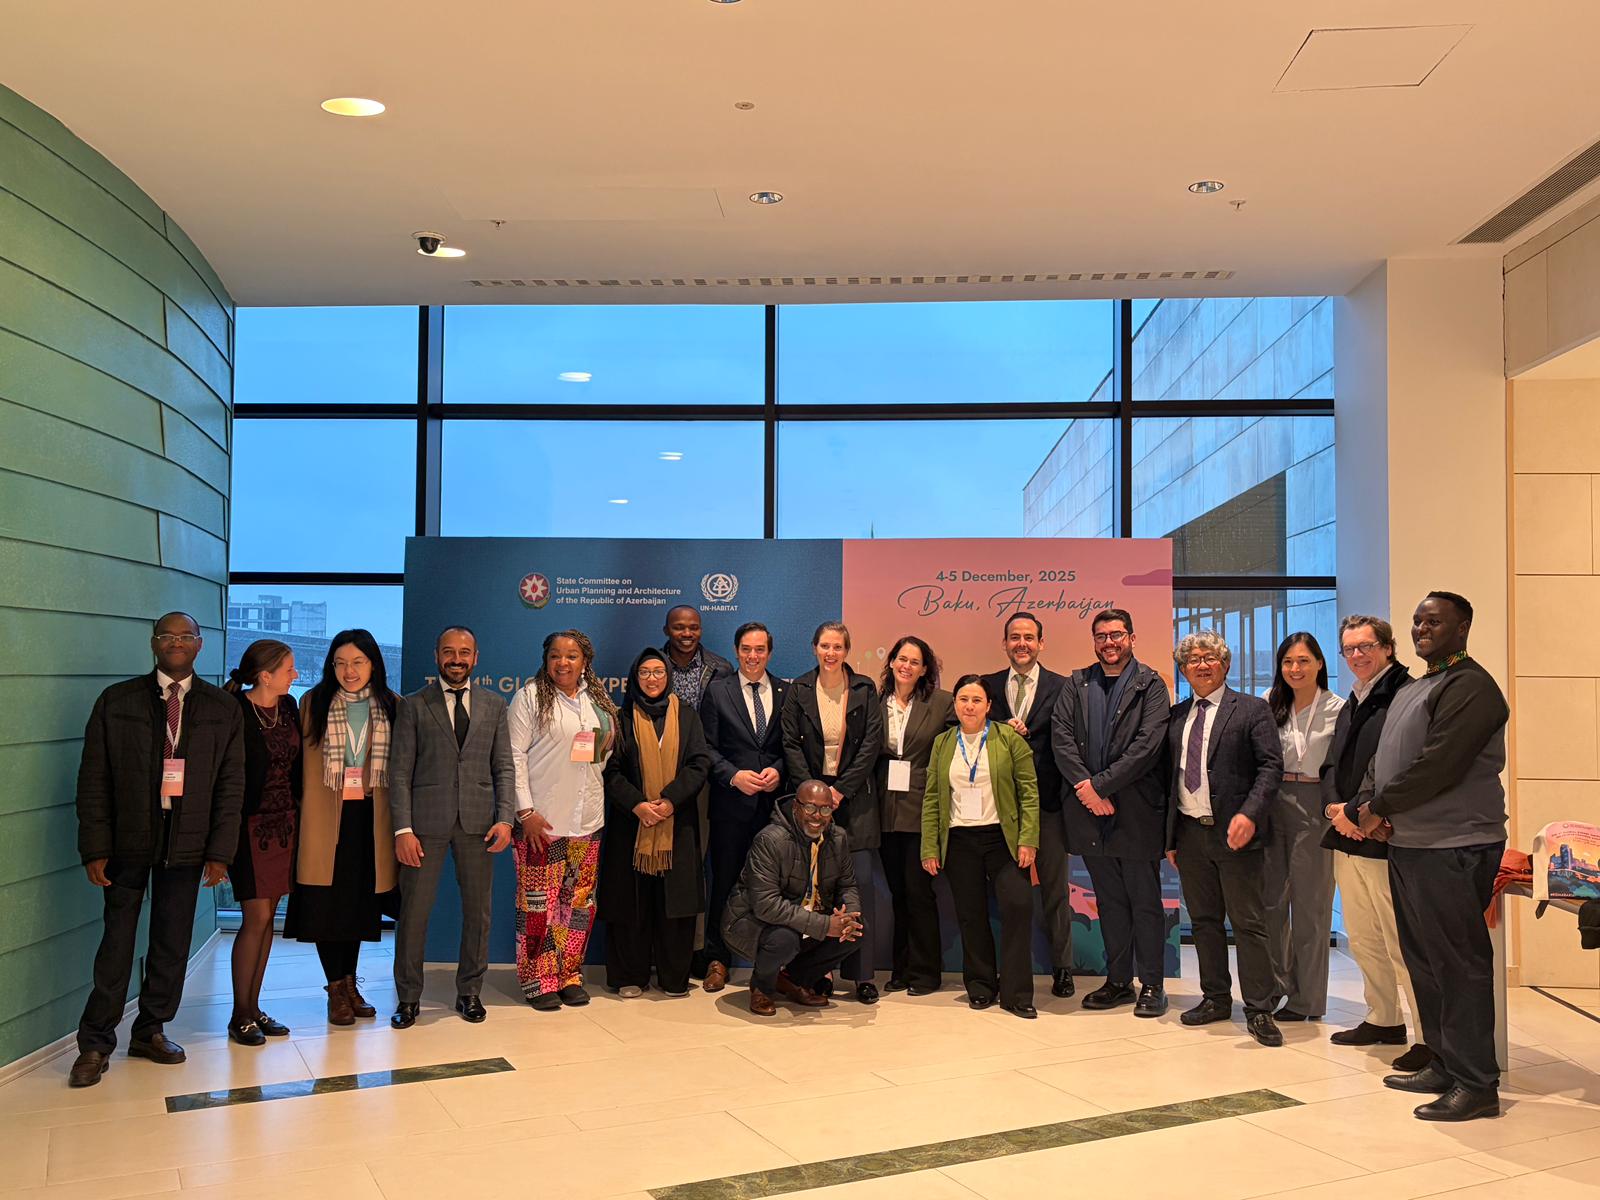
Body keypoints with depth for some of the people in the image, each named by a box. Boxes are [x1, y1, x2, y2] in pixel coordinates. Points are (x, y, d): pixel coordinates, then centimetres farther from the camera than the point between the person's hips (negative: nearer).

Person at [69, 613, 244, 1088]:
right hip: (128, 840, -1)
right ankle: (95, 1045, 13)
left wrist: (220, 851, -3)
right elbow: (93, 778, 0)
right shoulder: (116, 701, 2)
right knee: (117, 942, 2)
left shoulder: (223, 709, 5)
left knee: (172, 944, 8)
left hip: (186, 844, 1)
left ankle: (151, 1031, 24)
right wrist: (95, 847, -7)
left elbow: (230, 784, 3)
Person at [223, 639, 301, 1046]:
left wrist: (298, 812, 11)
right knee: (256, 918, -5)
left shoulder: (288, 707, 7)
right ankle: (240, 1017, 6)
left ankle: (253, 1008, 20)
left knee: (266, 918, 11)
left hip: (285, 822, 7)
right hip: (251, 824, -7)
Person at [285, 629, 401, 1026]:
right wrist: (306, 811, -10)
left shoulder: (391, 707, 4)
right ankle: (336, 990, 12)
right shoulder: (315, 703, 0)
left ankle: (350, 983, 24)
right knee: (327, 904, 2)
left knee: (360, 903, 11)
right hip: (326, 818, -2)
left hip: (370, 818, 2)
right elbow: (305, 765, -2)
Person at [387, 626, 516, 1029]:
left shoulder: (494, 705, 10)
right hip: (427, 821, -2)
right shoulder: (414, 705, 3)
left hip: (477, 821, 2)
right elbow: (400, 772, -1)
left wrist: (504, 818, -5)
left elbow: (504, 767, 8)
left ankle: (470, 992, 23)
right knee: (414, 910, 2)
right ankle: (408, 996, 16)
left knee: (478, 910, 8)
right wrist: (403, 829, -9)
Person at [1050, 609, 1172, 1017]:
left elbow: (1147, 745, -12)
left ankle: (1152, 985, 12)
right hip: (1090, 812, 4)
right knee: (1109, 901, 13)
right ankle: (1118, 981, 22)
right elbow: (1061, 737, 1)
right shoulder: (1075, 685, 11)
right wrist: (1084, 786, -12)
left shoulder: (1150, 685, -1)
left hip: (1136, 811, -4)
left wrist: (1100, 784, -15)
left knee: (1145, 901, 3)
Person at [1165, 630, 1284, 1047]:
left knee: (1248, 923, -2)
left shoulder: (1251, 710, -2)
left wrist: (1249, 814, -23)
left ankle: (1258, 1010, 5)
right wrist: (1170, 836, 11)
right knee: (1204, 920, 13)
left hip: (1234, 832, -5)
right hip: (1189, 832, 5)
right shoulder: (1177, 716, 13)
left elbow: (1271, 766, -9)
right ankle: (1216, 999, 24)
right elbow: (1170, 776, 14)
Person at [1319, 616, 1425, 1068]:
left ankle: (1431, 1036, 3)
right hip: (1346, 837, 9)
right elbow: (1333, 765, 18)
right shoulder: (1351, 704, 19)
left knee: (1401, 944, -6)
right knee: (1362, 941, 16)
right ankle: (1384, 1020, 29)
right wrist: (1335, 807, 0)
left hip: (1383, 839, -9)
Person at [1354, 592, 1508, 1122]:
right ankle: (1443, 1064, 26)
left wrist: (1377, 809, -10)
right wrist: (1365, 811, 2)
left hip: (1453, 848, -10)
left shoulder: (1470, 686, -12)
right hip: (1408, 843, 10)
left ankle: (1476, 1084, 4)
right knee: (1423, 960, 15)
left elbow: (1438, 766, -20)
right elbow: (1383, 762, 20)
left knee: (1459, 964, -4)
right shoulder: (1411, 690, 19)